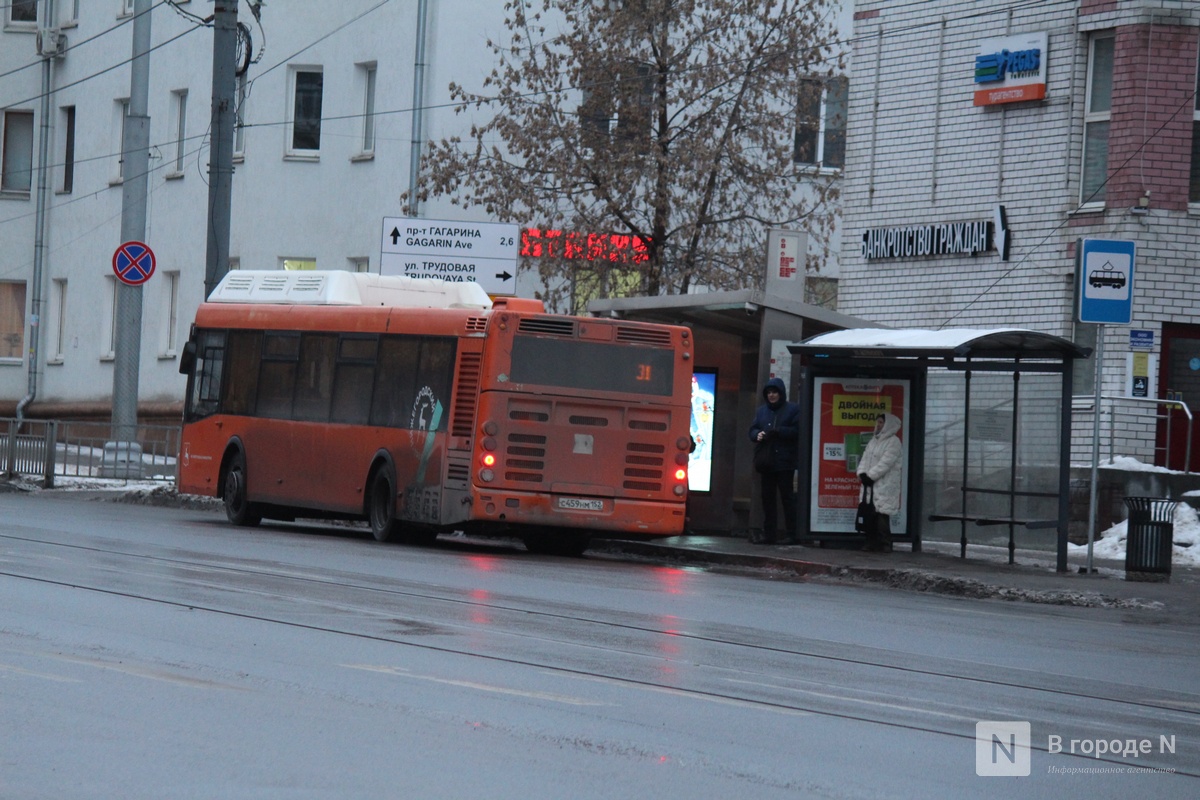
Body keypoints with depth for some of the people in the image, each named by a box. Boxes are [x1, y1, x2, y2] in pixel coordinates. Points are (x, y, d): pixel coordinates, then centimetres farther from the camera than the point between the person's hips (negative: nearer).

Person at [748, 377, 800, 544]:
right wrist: (757, 435, -8)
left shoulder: (792, 409, 0)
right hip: (766, 461, 5)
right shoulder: (761, 411, 16)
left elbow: (797, 430, -8)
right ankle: (769, 534, 9)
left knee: (787, 497, -5)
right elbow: (753, 430, 15)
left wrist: (778, 432, -19)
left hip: (784, 461, -5)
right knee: (767, 498, 6)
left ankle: (792, 534, -3)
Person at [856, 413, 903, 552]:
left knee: (882, 515, -12)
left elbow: (885, 463, -14)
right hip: (870, 484, 7)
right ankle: (871, 542, 10)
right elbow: (865, 458, 15)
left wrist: (870, 476, -16)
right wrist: (862, 473, -3)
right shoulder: (874, 440, 20)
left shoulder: (894, 442, -5)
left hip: (884, 486, -7)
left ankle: (884, 544, -9)